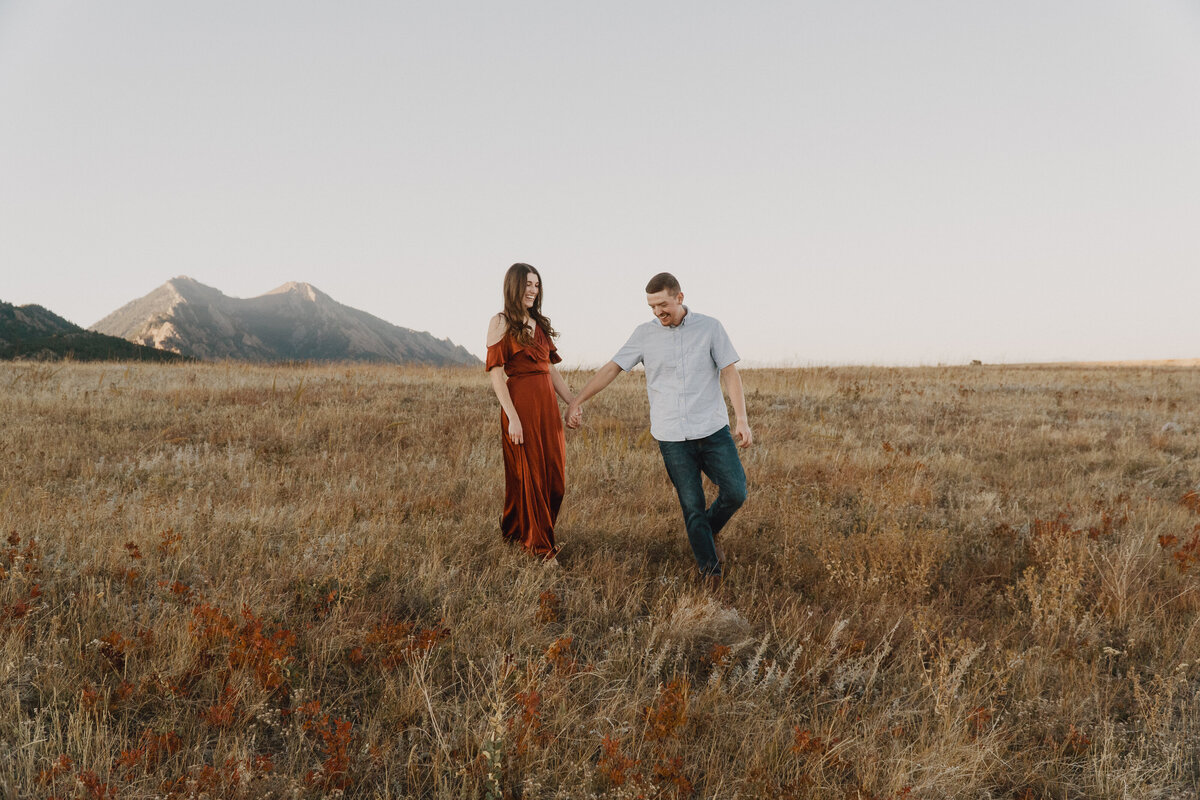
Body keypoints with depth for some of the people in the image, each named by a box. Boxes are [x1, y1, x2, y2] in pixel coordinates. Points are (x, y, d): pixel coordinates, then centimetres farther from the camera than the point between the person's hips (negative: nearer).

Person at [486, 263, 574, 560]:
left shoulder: (540, 324, 16)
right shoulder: (501, 323, -4)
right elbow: (496, 373, -10)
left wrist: (574, 403, 9)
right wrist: (512, 417, -17)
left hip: (547, 404, 7)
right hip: (519, 404, -7)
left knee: (554, 474, 9)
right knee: (528, 474, 3)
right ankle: (537, 544, 16)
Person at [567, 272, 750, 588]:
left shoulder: (710, 328, 1)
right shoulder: (645, 334, 3)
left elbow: (730, 373, -1)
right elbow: (611, 368, 3)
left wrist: (742, 419, -10)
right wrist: (576, 402, -2)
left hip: (713, 430, 0)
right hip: (673, 437, 0)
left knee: (735, 493, -8)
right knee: (692, 507, 1)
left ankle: (710, 531, 23)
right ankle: (710, 571, 13)